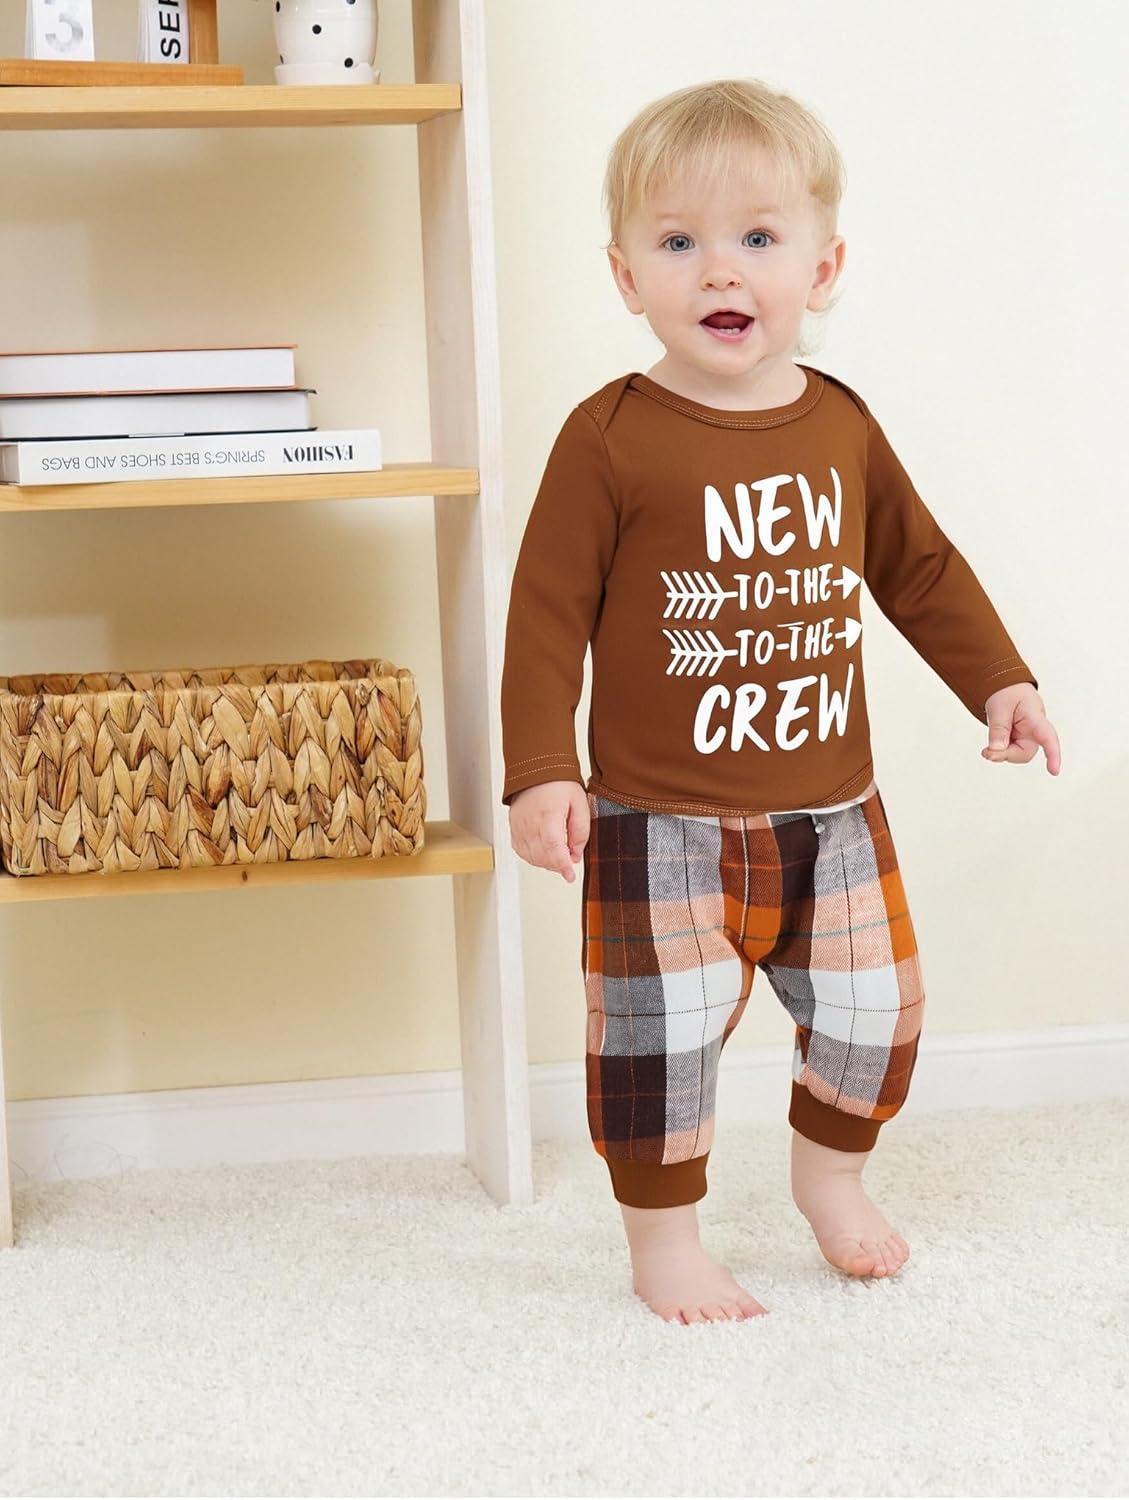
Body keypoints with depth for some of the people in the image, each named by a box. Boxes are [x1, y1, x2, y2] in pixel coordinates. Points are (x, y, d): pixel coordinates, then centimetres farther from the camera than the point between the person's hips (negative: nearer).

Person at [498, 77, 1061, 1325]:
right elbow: (548, 609, -12)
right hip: (659, 825, -5)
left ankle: (829, 1171, 42)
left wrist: (997, 681, 10)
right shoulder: (610, 438, -13)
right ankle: (663, 1235, 22)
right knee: (659, 1036, 1)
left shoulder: (842, 425, 3)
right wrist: (540, 770, -16)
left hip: (831, 811, 5)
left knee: (874, 1011, 15)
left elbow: (918, 565, 15)